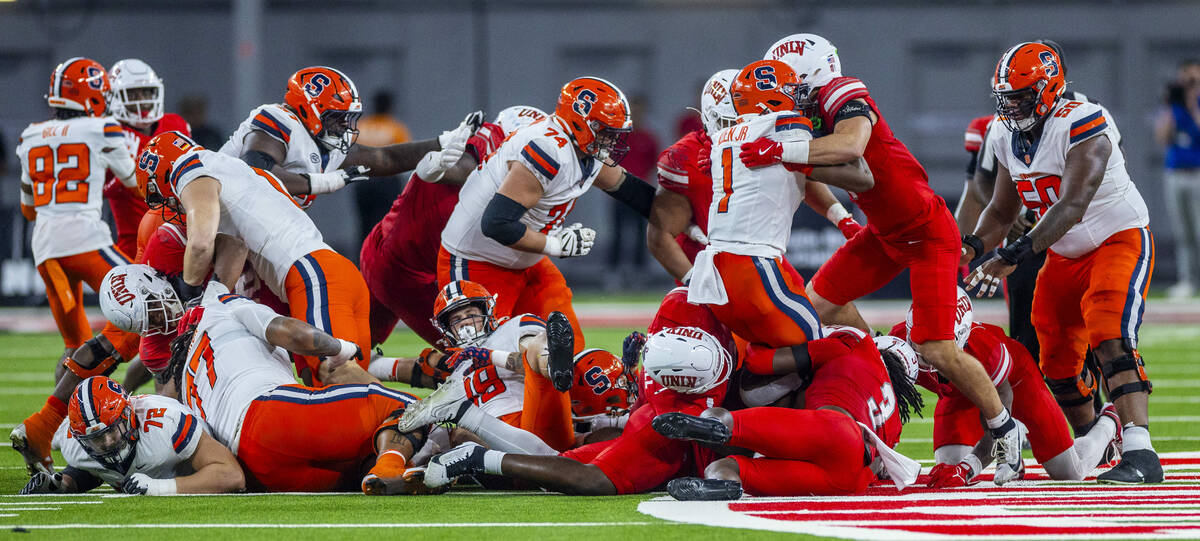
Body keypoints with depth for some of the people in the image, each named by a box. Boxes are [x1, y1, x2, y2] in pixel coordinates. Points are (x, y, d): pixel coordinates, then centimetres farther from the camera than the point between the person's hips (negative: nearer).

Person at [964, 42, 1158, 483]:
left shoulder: (1082, 128, -26)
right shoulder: (1009, 142, 0)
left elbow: (1072, 207, -35)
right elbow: (1002, 211, 12)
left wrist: (1014, 256, -42)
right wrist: (973, 245, -10)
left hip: (1120, 240, -8)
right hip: (1065, 256, 8)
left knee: (1109, 338, -27)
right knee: (1058, 361, 9)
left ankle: (1139, 454, -33)